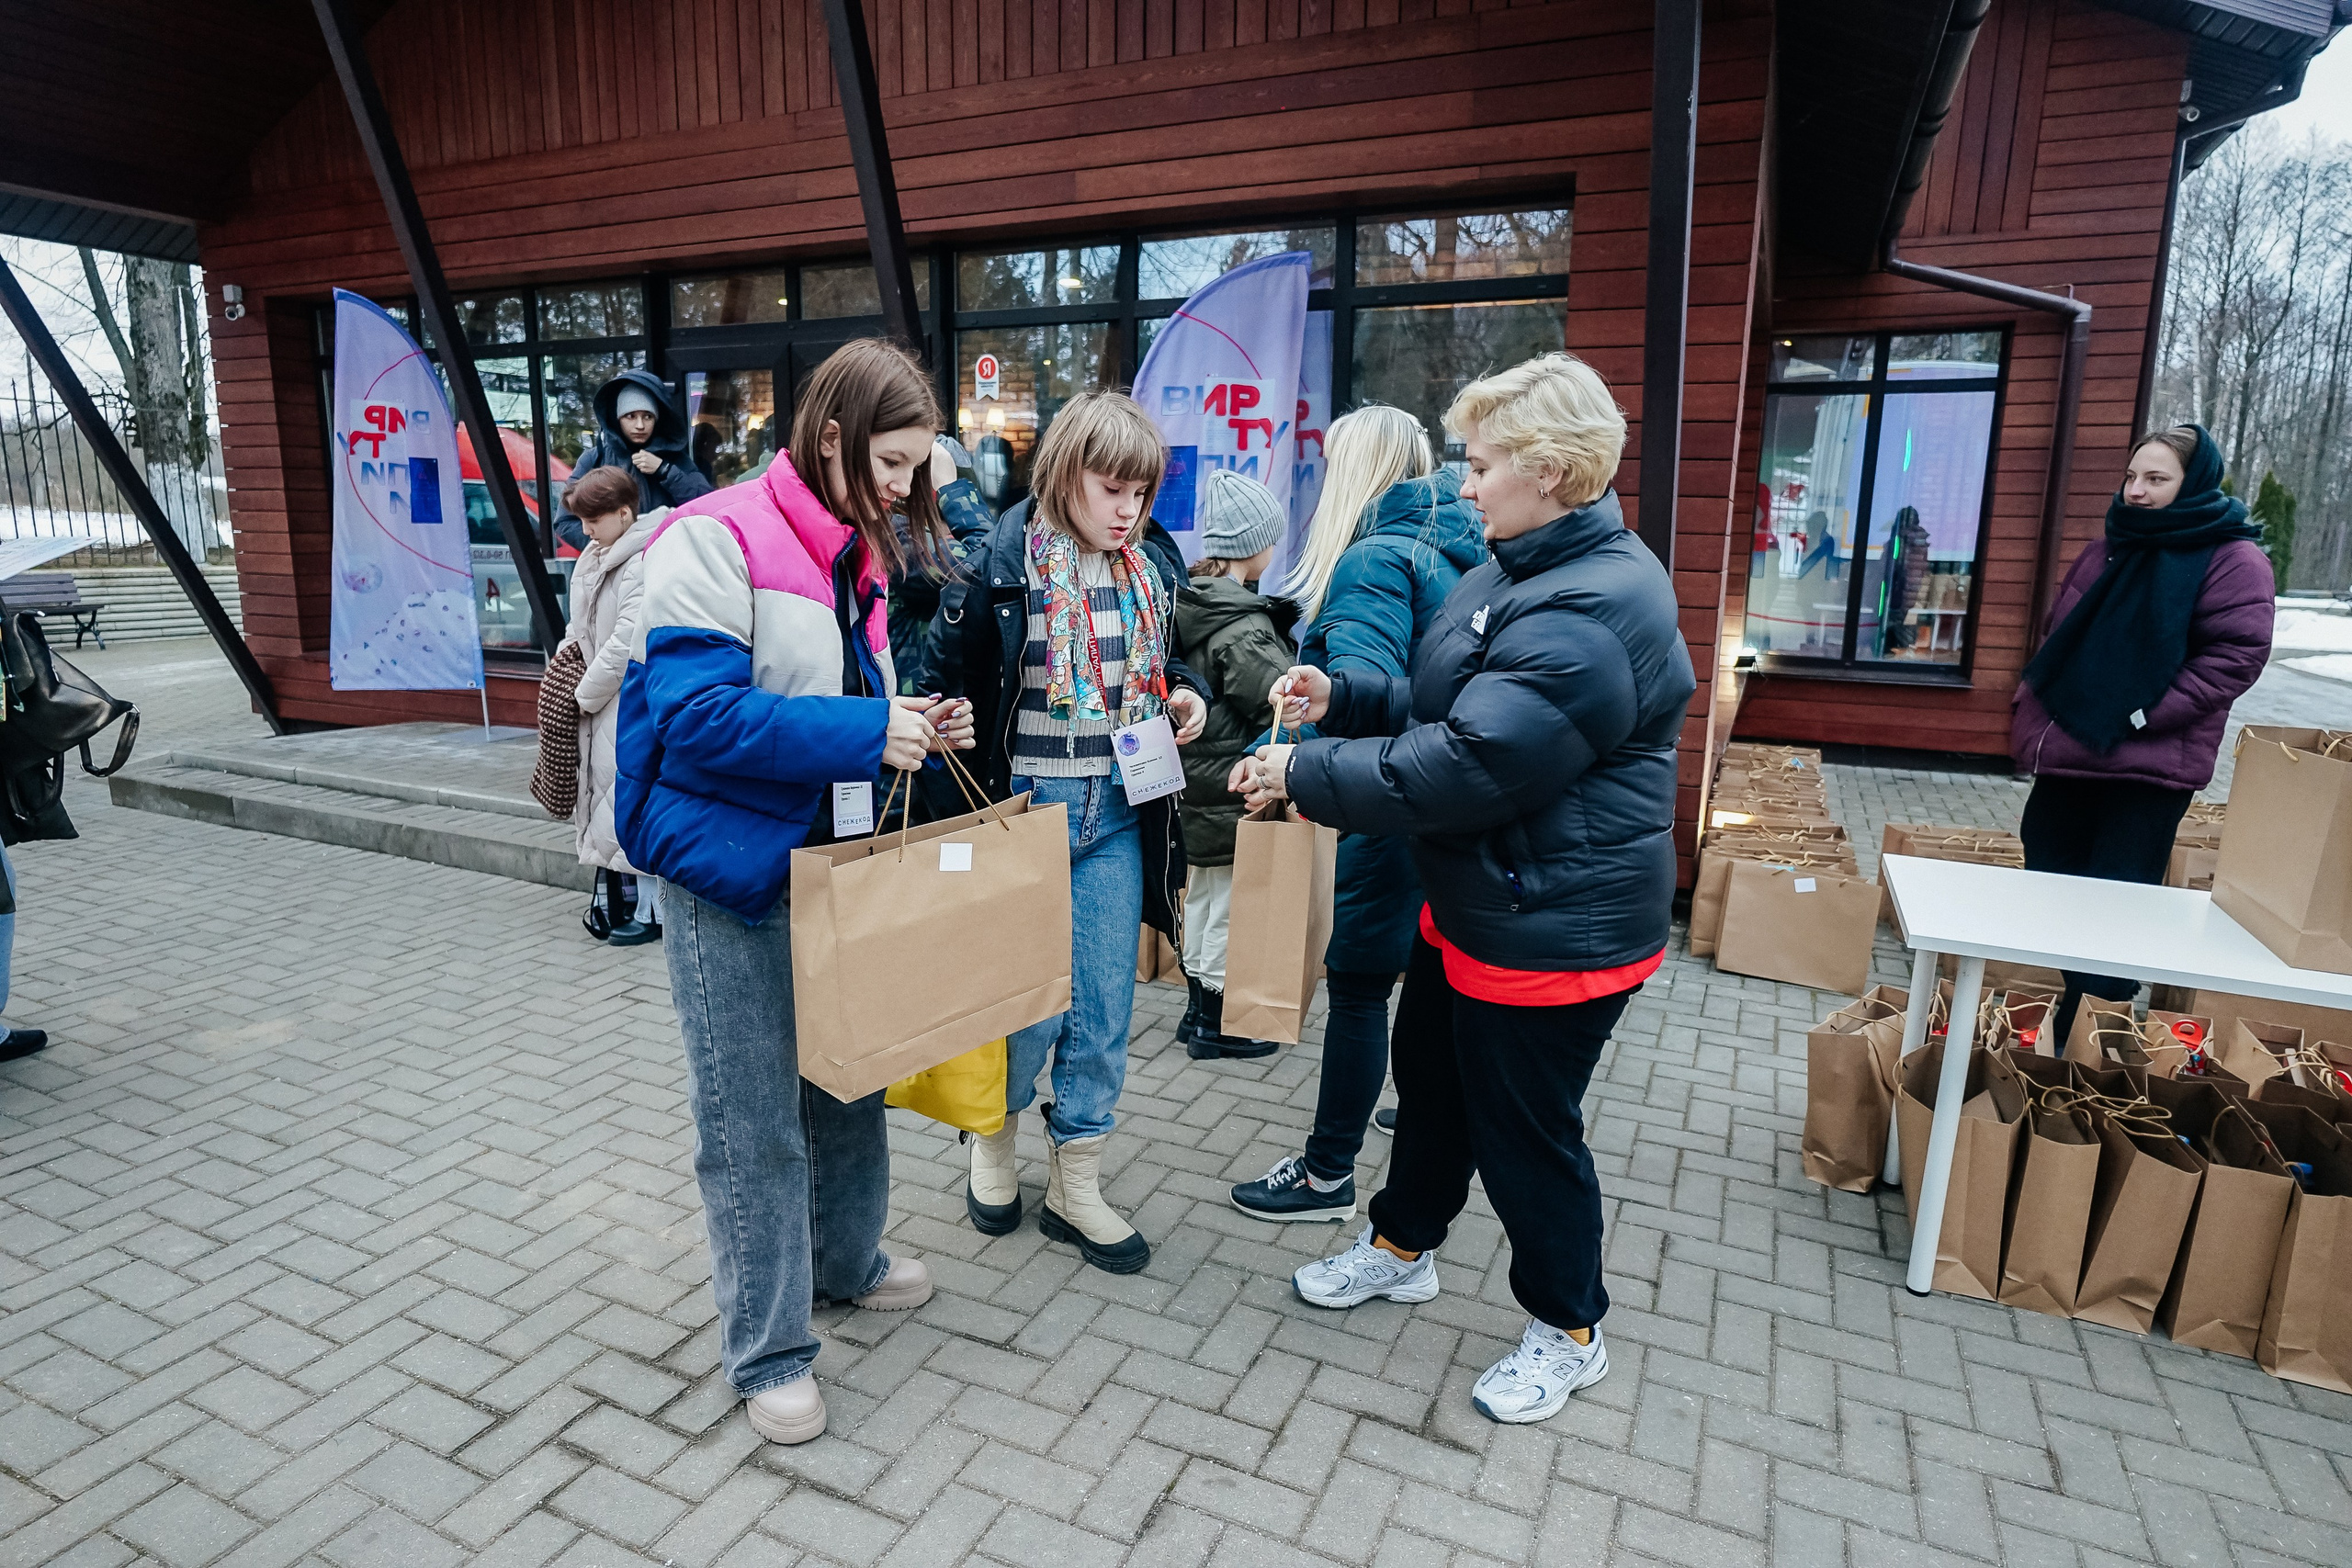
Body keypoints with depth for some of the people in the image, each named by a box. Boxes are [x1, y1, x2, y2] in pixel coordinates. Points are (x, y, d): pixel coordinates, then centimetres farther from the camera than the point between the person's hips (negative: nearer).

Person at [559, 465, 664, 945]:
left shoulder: (645, 563, -17)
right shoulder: (595, 558, 14)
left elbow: (626, 644, -20)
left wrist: (585, 694, -11)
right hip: (601, 705, 9)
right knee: (605, 801, 13)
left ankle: (650, 910, 7)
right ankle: (616, 901, 24)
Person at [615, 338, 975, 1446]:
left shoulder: (853, 556, 10)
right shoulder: (718, 538, -17)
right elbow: (696, 712, -25)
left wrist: (909, 725, -3)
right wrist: (866, 732, -26)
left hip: (831, 857, 8)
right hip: (733, 869, -8)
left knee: (849, 1083, 21)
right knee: (753, 1123, 4)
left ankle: (844, 1261, 44)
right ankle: (766, 1352, 22)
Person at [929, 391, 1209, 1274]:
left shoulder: (1150, 572, 5)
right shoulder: (999, 568, -10)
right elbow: (956, 690, -6)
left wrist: (1184, 695, -2)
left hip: (1118, 815, 5)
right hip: (1026, 807, -4)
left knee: (1104, 1006, 8)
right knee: (1030, 999, 5)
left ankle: (1075, 1185, 25)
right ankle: (996, 1136, 35)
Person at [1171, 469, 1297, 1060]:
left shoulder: (1190, 604, 3)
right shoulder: (1243, 629, -24)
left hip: (1196, 786, 9)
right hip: (1234, 791, -9)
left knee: (1201, 897, 20)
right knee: (1230, 906, 6)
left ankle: (1197, 1007, 34)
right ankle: (1214, 1026, 20)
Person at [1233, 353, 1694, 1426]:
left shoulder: (1591, 614, -28)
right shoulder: (1520, 572, 8)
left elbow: (1466, 768, -31)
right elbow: (1444, 708, 15)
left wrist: (1306, 775, -22)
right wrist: (1342, 697, 0)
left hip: (1551, 927, -10)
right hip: (1470, 902, 10)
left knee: (1524, 1127, 8)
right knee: (1431, 1080, 24)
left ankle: (1567, 1331, 33)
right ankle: (1402, 1247, 48)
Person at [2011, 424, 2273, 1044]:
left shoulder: (2233, 559, -7)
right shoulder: (2108, 552, 15)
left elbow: (2237, 655, -15)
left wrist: (2143, 715, -20)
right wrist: (2030, 705, 9)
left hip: (2147, 766, -7)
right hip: (2068, 754, 7)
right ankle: (2058, 1025, 30)